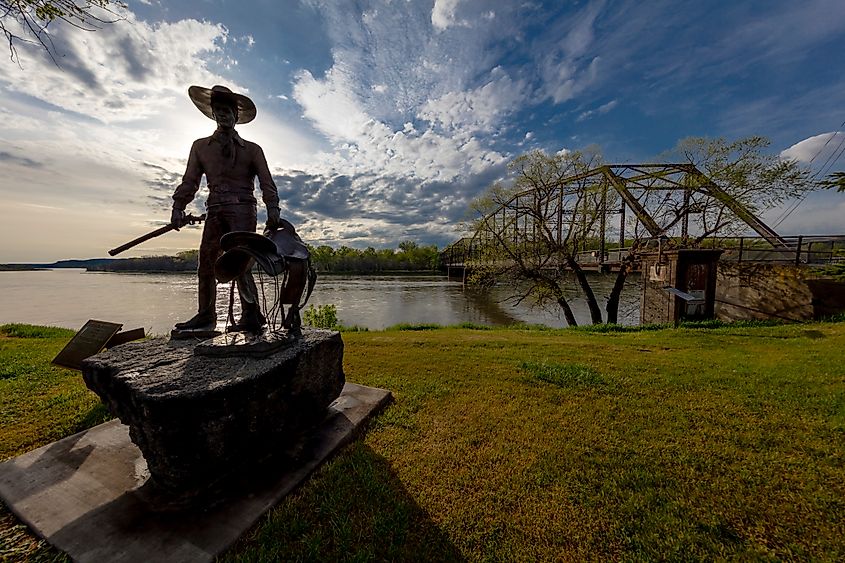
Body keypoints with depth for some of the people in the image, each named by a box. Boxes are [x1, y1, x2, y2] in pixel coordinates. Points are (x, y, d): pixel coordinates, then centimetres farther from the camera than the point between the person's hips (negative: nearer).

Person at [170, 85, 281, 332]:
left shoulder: (251, 149, 12)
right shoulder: (200, 146, 21)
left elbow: (266, 183, 1)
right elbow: (190, 181, 14)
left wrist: (272, 210, -16)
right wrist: (178, 207, -1)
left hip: (242, 209, -5)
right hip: (215, 211, 5)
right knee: (206, 263, 4)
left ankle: (252, 316, -16)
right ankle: (205, 315, 14)